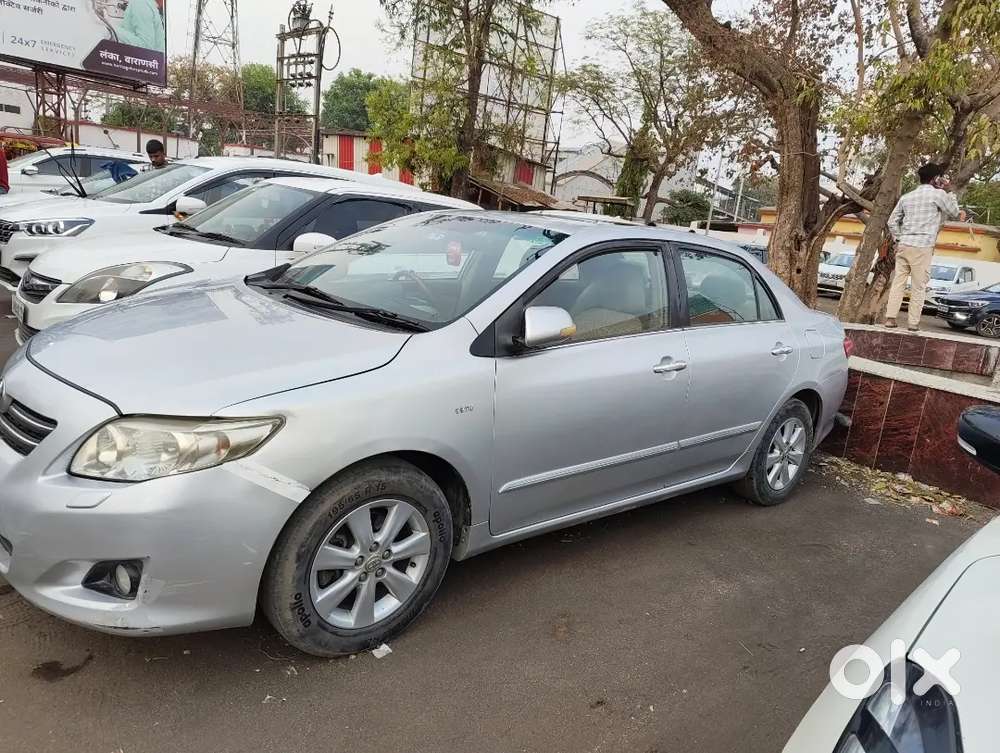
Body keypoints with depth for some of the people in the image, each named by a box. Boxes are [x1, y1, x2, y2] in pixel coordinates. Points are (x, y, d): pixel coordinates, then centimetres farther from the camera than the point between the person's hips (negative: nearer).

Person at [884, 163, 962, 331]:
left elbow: (892, 221, 14)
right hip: (923, 247, -5)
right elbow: (955, 214, 13)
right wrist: (949, 192, 17)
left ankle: (890, 318, -1)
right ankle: (913, 322, 0)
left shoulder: (906, 197, 14)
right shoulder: (938, 194, -1)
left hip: (903, 245, 5)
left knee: (898, 282, 5)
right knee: (919, 286, 0)